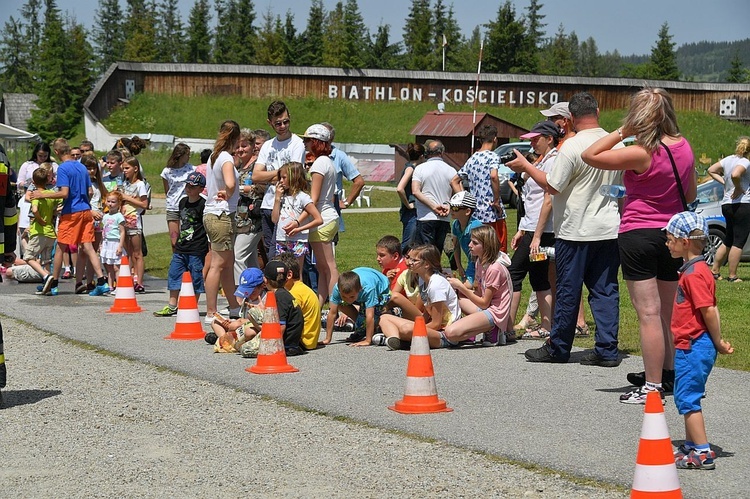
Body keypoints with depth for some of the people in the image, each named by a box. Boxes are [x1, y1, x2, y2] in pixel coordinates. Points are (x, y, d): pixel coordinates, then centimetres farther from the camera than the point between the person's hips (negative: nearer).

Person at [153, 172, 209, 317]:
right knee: (174, 275, 10)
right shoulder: (183, 202, 11)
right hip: (181, 247, 8)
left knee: (195, 279, 0)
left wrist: (208, 247, -12)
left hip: (197, 250, -8)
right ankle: (172, 306, 19)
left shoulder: (203, 205, -11)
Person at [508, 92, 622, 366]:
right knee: (605, 289, 6)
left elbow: (553, 186, -13)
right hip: (609, 229, 6)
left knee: (567, 290, 4)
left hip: (575, 230, -5)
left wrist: (525, 166, -1)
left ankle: (558, 348, 14)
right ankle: (607, 350, 3)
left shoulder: (572, 146, -15)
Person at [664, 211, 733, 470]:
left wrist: (717, 343, -13)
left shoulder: (694, 273, -20)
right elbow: (711, 309, 15)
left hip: (694, 346, -11)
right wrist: (718, 341, 12)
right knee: (686, 397, 19)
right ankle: (692, 446, 29)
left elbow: (708, 311, -22)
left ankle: (703, 453, -5)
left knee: (687, 398, -6)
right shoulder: (697, 269, 14)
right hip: (690, 346, 11)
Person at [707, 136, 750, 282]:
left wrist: (724, 182, 11)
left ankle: (715, 270, 21)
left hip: (726, 204, 9)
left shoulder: (728, 159, 10)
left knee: (728, 241, 20)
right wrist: (738, 189, -16)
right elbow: (735, 175, -32)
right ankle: (732, 276, -2)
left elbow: (711, 170, 16)